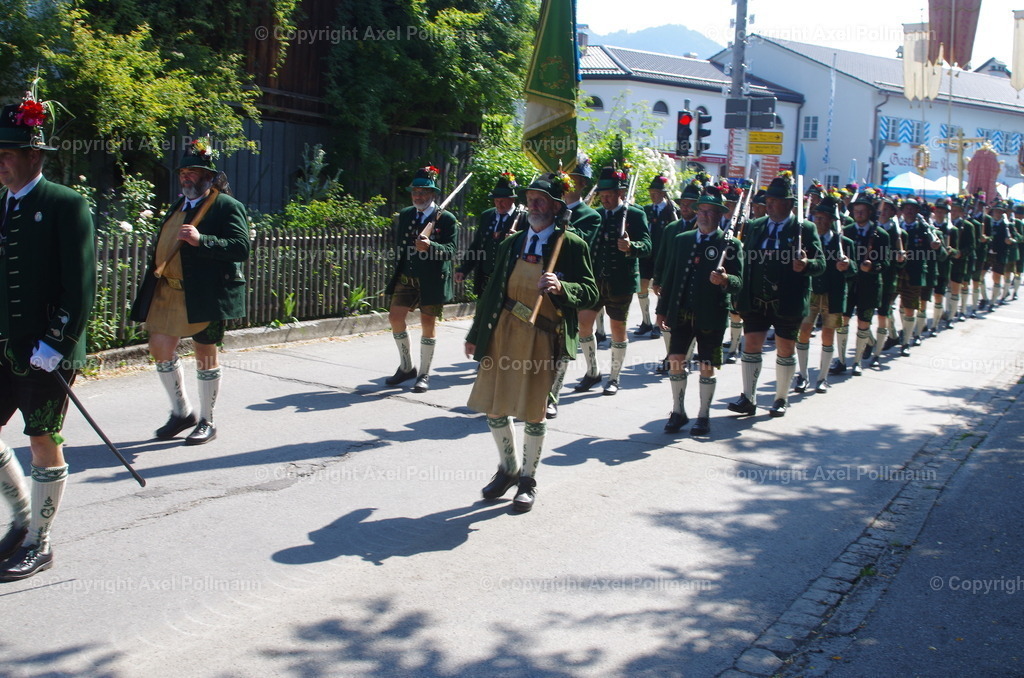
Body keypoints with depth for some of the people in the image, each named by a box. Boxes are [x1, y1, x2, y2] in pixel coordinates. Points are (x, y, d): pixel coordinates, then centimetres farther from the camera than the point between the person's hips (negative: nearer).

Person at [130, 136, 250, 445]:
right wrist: (156, 274, 18)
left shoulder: (227, 207, -7)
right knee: (160, 348, 3)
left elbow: (241, 248, -20)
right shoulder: (180, 205, 17)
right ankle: (181, 411, 22)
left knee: (205, 355, 3)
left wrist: (201, 240, -30)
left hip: (204, 294, -7)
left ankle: (206, 422, 17)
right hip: (167, 291, 7)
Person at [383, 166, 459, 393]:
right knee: (395, 317, -1)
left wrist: (430, 246, -33)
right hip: (406, 278, 5)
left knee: (428, 323, 1)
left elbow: (451, 249, -16)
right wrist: (398, 269, 16)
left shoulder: (447, 219, -7)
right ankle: (406, 367, 16)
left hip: (433, 281, -5)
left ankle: (424, 374, 12)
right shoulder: (405, 215, 9)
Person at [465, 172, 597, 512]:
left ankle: (528, 477, 24)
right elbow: (493, 290, 15)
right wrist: (475, 335, 16)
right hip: (504, 332, 5)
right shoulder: (512, 243, 10)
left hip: (543, 340, -4)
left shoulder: (571, 245, -4)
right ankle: (508, 468, 30)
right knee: (492, 406, 8)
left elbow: (590, 293, -7)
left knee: (534, 412, 4)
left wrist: (560, 287, -28)